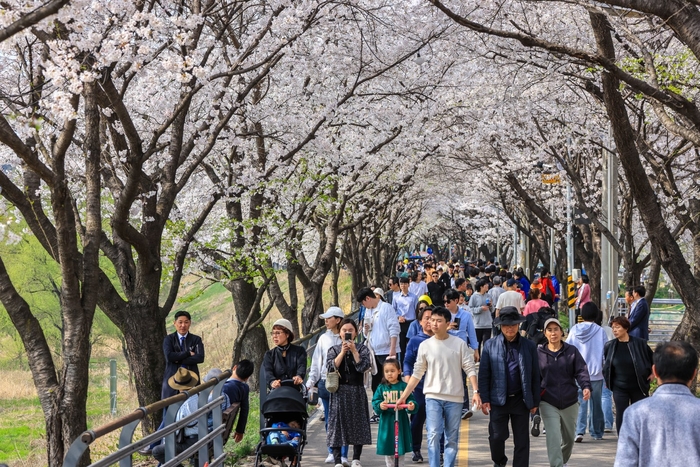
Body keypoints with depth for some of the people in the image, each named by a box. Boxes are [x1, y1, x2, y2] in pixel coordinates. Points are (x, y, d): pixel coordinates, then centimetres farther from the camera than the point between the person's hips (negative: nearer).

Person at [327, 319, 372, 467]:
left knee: (357, 423, 3)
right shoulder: (334, 350, 7)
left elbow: (363, 367, -10)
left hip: (357, 392, 0)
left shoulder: (362, 348, 5)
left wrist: (354, 351, -13)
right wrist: (342, 352, -12)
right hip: (339, 392, 0)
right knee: (338, 423, -4)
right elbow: (331, 367, -9)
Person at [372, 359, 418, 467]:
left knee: (401, 450, 8)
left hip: (401, 421, -1)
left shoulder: (403, 386, -1)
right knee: (387, 449, 9)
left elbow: (411, 400, -5)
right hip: (386, 422, 1)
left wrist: (412, 406, -27)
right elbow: (375, 401, -1)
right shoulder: (381, 388, 3)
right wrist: (379, 405, -22)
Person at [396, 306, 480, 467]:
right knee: (433, 435, -11)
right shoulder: (425, 345, 3)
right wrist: (403, 396, 4)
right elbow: (417, 374, 7)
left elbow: (470, 369, -2)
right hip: (433, 397, 0)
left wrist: (476, 391, -14)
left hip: (455, 398, 0)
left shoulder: (459, 344, -1)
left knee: (452, 438, 6)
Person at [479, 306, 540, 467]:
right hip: (498, 399, 0)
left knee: (522, 441, 3)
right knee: (497, 436, 2)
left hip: (521, 400, 1)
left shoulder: (529, 346, 3)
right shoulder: (490, 345, 1)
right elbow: (484, 374, 1)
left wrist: (535, 401, 3)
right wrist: (484, 399, -5)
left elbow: (535, 375, 5)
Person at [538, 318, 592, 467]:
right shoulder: (539, 353, -1)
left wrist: (586, 386, -26)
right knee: (553, 439, -15)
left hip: (570, 402, 2)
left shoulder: (572, 351, 1)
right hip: (548, 403, -2)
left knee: (569, 438, 18)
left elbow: (581, 371, -8)